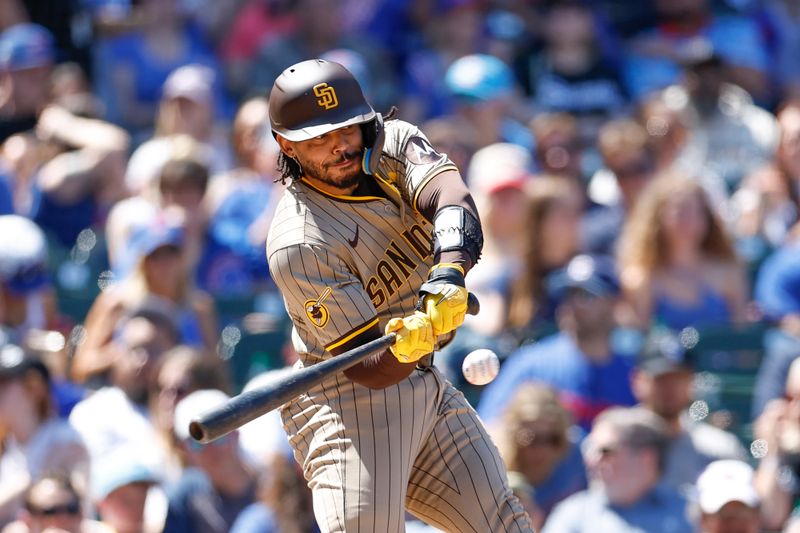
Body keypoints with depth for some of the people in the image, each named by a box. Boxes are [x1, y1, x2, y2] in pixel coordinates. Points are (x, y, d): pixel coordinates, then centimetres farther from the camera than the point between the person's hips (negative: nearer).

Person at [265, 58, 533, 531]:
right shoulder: (300, 245, -23)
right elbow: (369, 370, -24)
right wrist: (403, 346, -47)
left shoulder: (393, 143, -4)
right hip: (351, 403, -7)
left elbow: (451, 197, -25)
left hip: (427, 387, 7)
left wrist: (449, 274, -45)